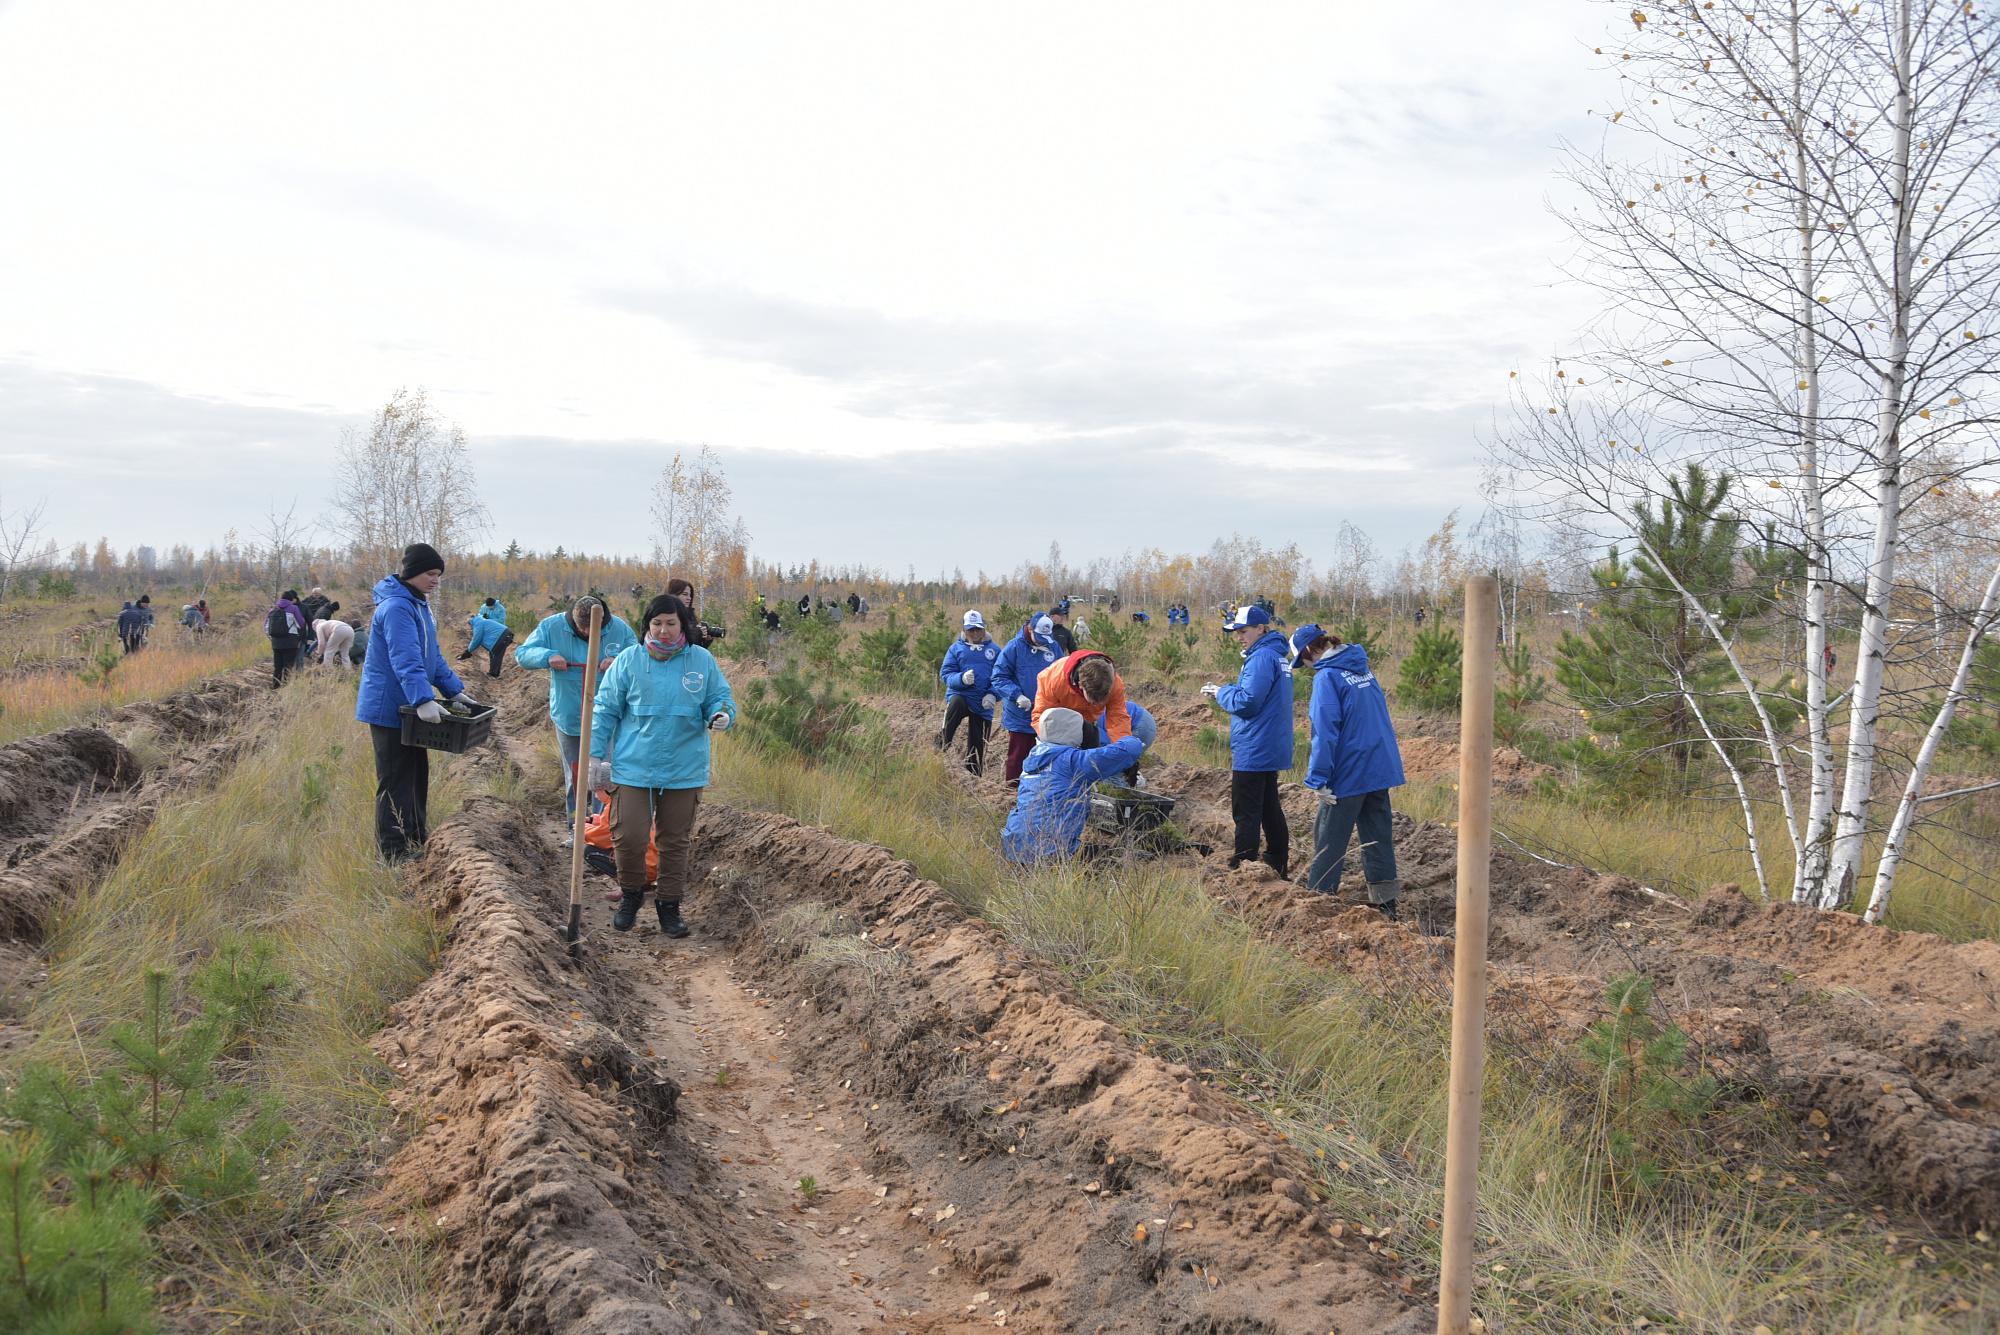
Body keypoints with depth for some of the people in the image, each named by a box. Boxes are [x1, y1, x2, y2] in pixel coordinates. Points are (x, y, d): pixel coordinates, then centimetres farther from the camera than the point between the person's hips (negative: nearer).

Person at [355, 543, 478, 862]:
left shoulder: (418, 604, 12)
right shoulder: (396, 607, -21)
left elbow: (432, 655, 18)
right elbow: (406, 660, -32)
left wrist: (454, 690, 13)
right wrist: (423, 700, -41)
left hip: (408, 707, 10)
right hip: (389, 708, -10)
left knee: (417, 776, 16)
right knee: (396, 781, -4)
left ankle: (416, 843, 27)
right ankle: (395, 854, 2)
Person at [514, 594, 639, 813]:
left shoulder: (620, 629, -10)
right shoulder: (551, 627, -10)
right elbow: (522, 653, -5)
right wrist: (547, 656, -25)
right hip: (569, 719, 1)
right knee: (573, 779, 13)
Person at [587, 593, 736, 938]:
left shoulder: (702, 660, 1)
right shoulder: (629, 660, -2)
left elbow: (721, 698, 9)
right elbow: (605, 710, 4)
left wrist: (722, 714, -16)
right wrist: (596, 755, 0)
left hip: (685, 770, 1)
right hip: (633, 768, -1)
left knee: (675, 842, 10)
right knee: (629, 838, -5)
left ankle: (669, 904, 25)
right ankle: (631, 894, 22)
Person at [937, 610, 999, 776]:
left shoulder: (993, 649, 7)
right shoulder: (956, 648, 6)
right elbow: (945, 674, 1)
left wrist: (993, 694, -12)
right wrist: (961, 678, -20)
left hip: (983, 705, 2)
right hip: (960, 695, -2)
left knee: (977, 746, 4)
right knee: (955, 703, -38)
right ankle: (942, 745, -25)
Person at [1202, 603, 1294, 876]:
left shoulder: (1261, 657, -18)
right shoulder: (1278, 655, 13)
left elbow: (1247, 702, -22)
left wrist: (1221, 692, -6)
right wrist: (1226, 691, 8)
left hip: (1253, 751, -10)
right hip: (1272, 749, 10)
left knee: (1246, 813, -4)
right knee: (1270, 809, 17)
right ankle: (1279, 866, 24)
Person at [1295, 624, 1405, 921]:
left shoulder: (1327, 677, -15)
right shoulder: (1363, 670, 10)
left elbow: (1325, 732, -20)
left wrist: (1319, 779, -17)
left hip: (1349, 773, -8)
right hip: (1381, 769, 8)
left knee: (1330, 839, 4)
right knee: (1378, 837, 11)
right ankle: (1386, 905, 15)